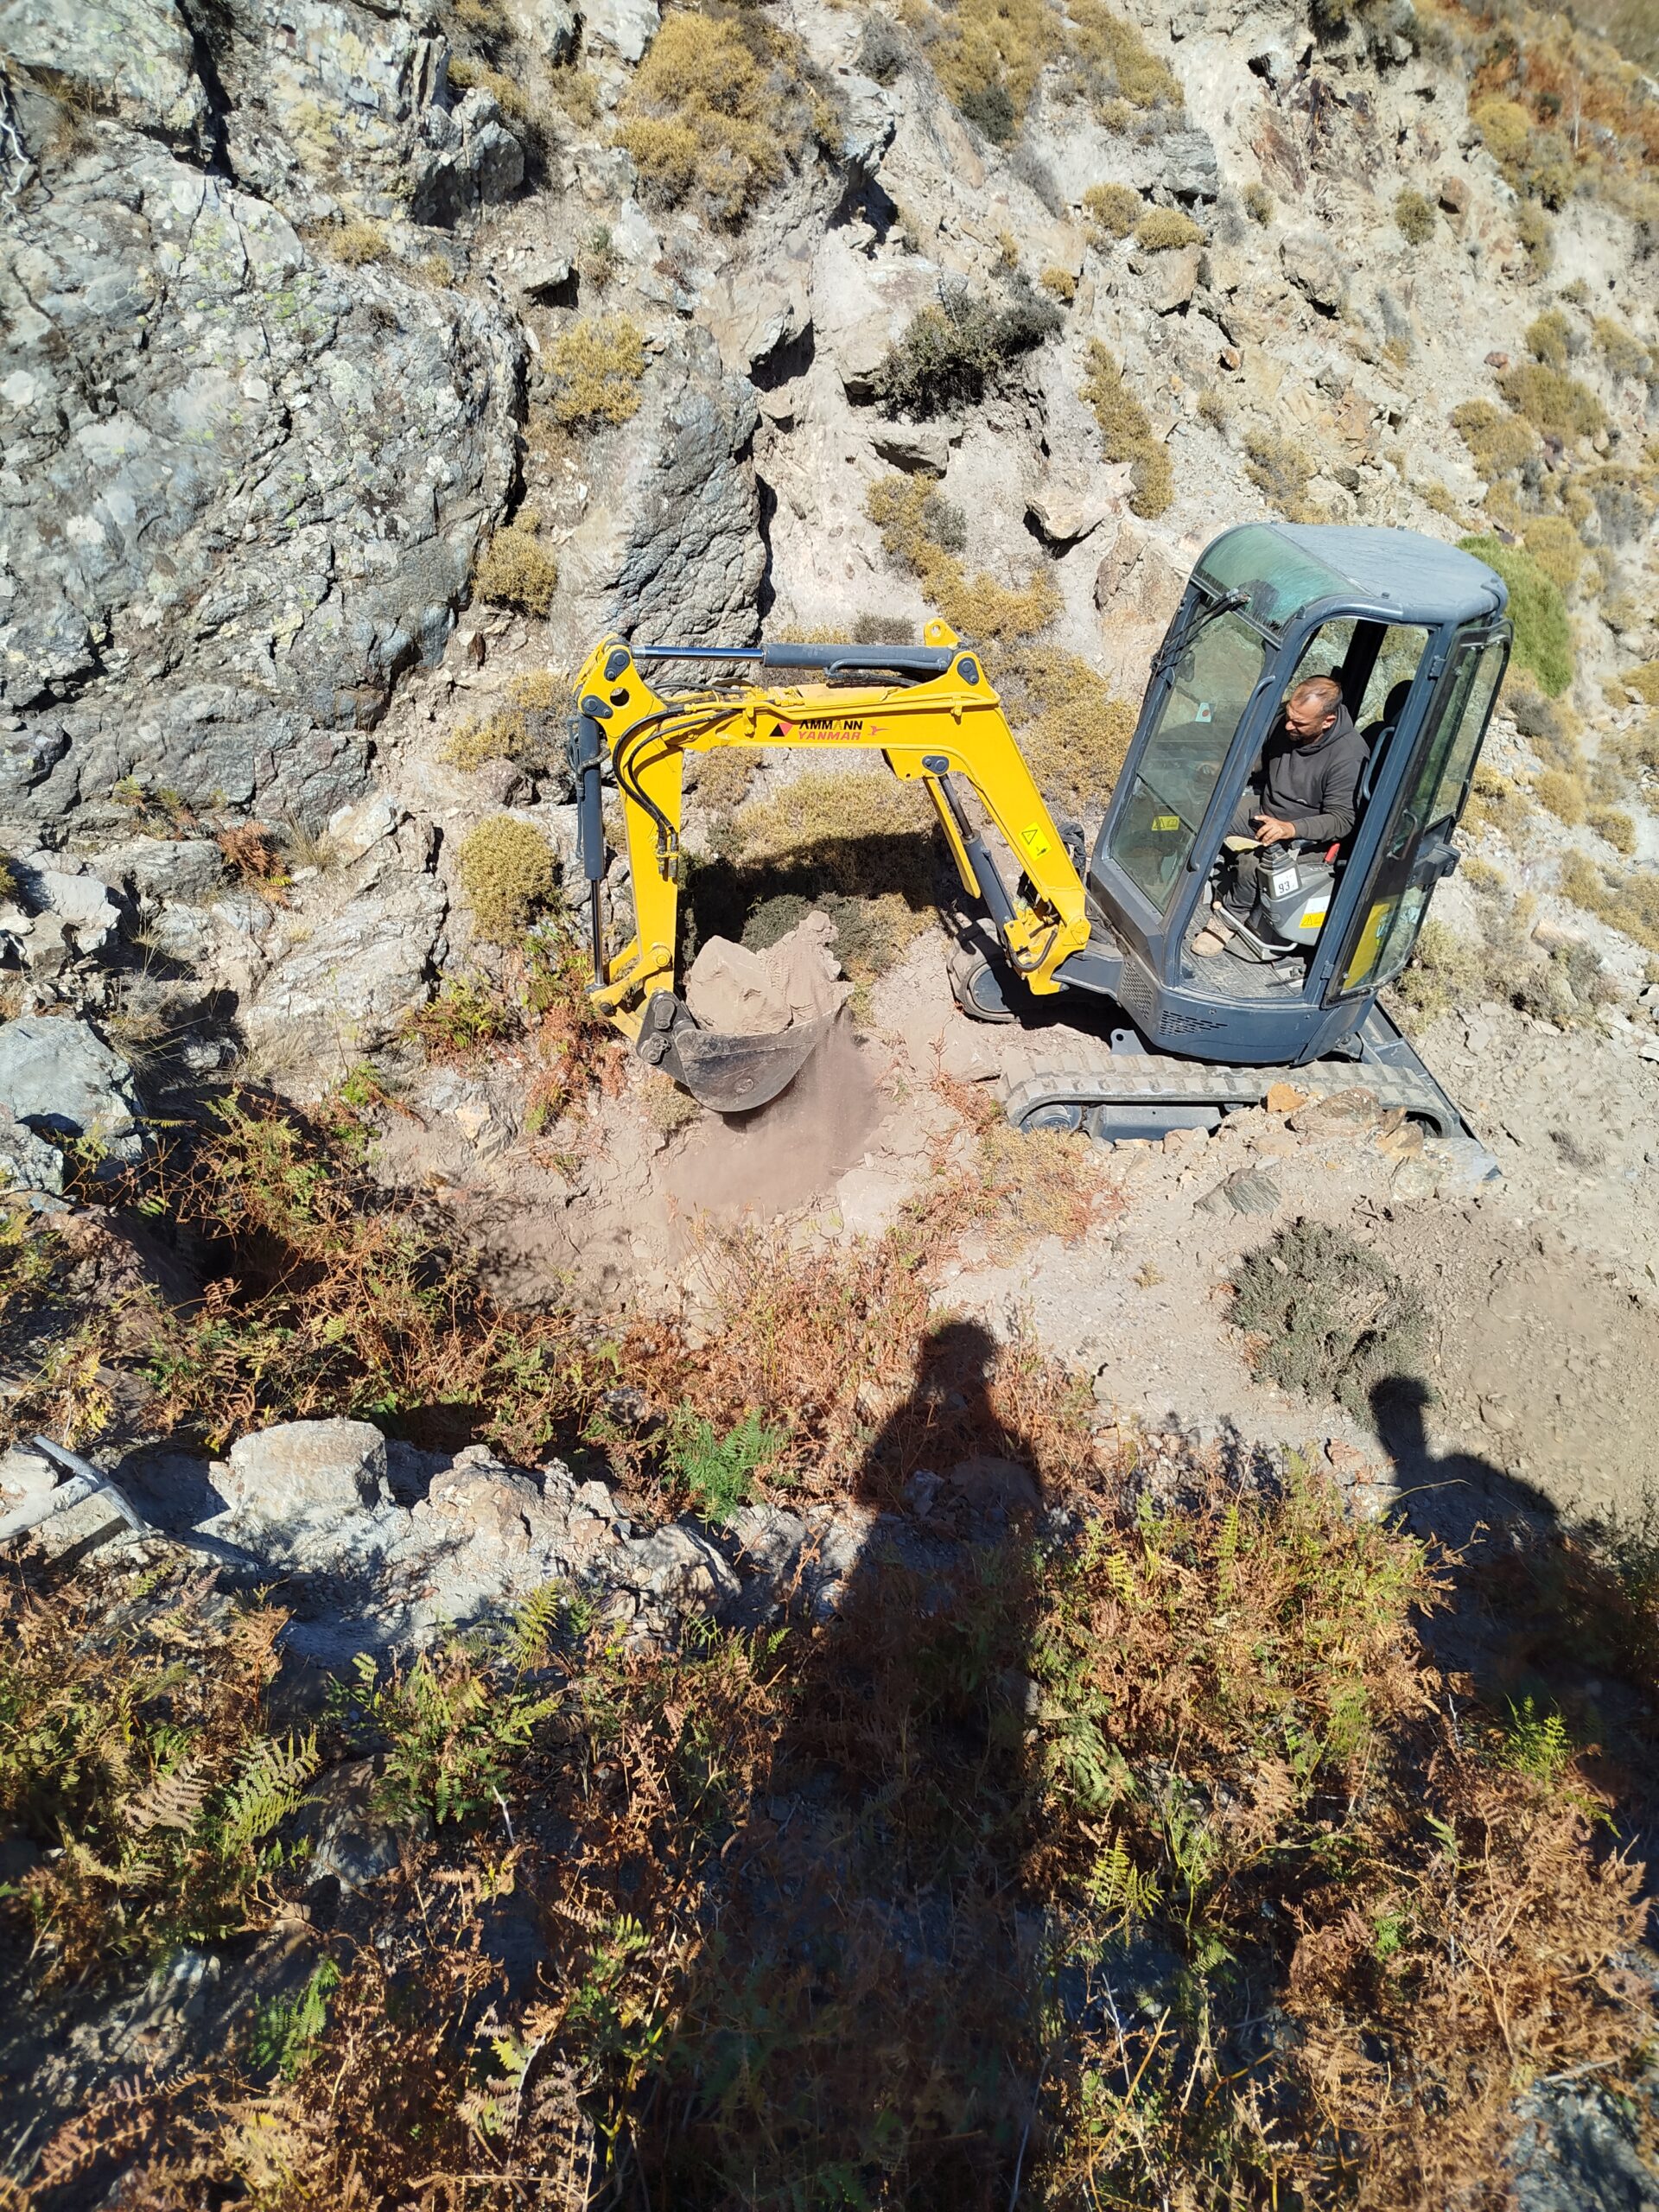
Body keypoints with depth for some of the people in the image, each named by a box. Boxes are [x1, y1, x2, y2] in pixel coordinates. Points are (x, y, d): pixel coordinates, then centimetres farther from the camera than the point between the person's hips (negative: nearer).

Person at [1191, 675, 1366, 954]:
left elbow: (1341, 820, -23)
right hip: (1262, 805, 7)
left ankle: (1231, 917, -9)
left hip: (1303, 834, -7)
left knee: (1251, 859, -34)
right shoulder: (1285, 723, -8)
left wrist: (1290, 829, -37)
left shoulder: (1349, 756, -27)